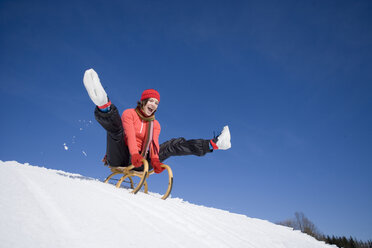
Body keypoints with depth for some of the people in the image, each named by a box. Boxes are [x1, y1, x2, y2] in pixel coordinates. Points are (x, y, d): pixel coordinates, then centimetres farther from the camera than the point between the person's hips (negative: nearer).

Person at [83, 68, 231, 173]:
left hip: (139, 163, 4)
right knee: (115, 125, -27)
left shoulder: (155, 124, 15)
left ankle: (213, 144, -6)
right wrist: (134, 154, -32)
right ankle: (103, 103, -61)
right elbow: (130, 135, -14)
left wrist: (154, 160, -23)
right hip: (120, 159, -3)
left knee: (173, 145, -4)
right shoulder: (129, 113, 3)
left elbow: (153, 143, -2)